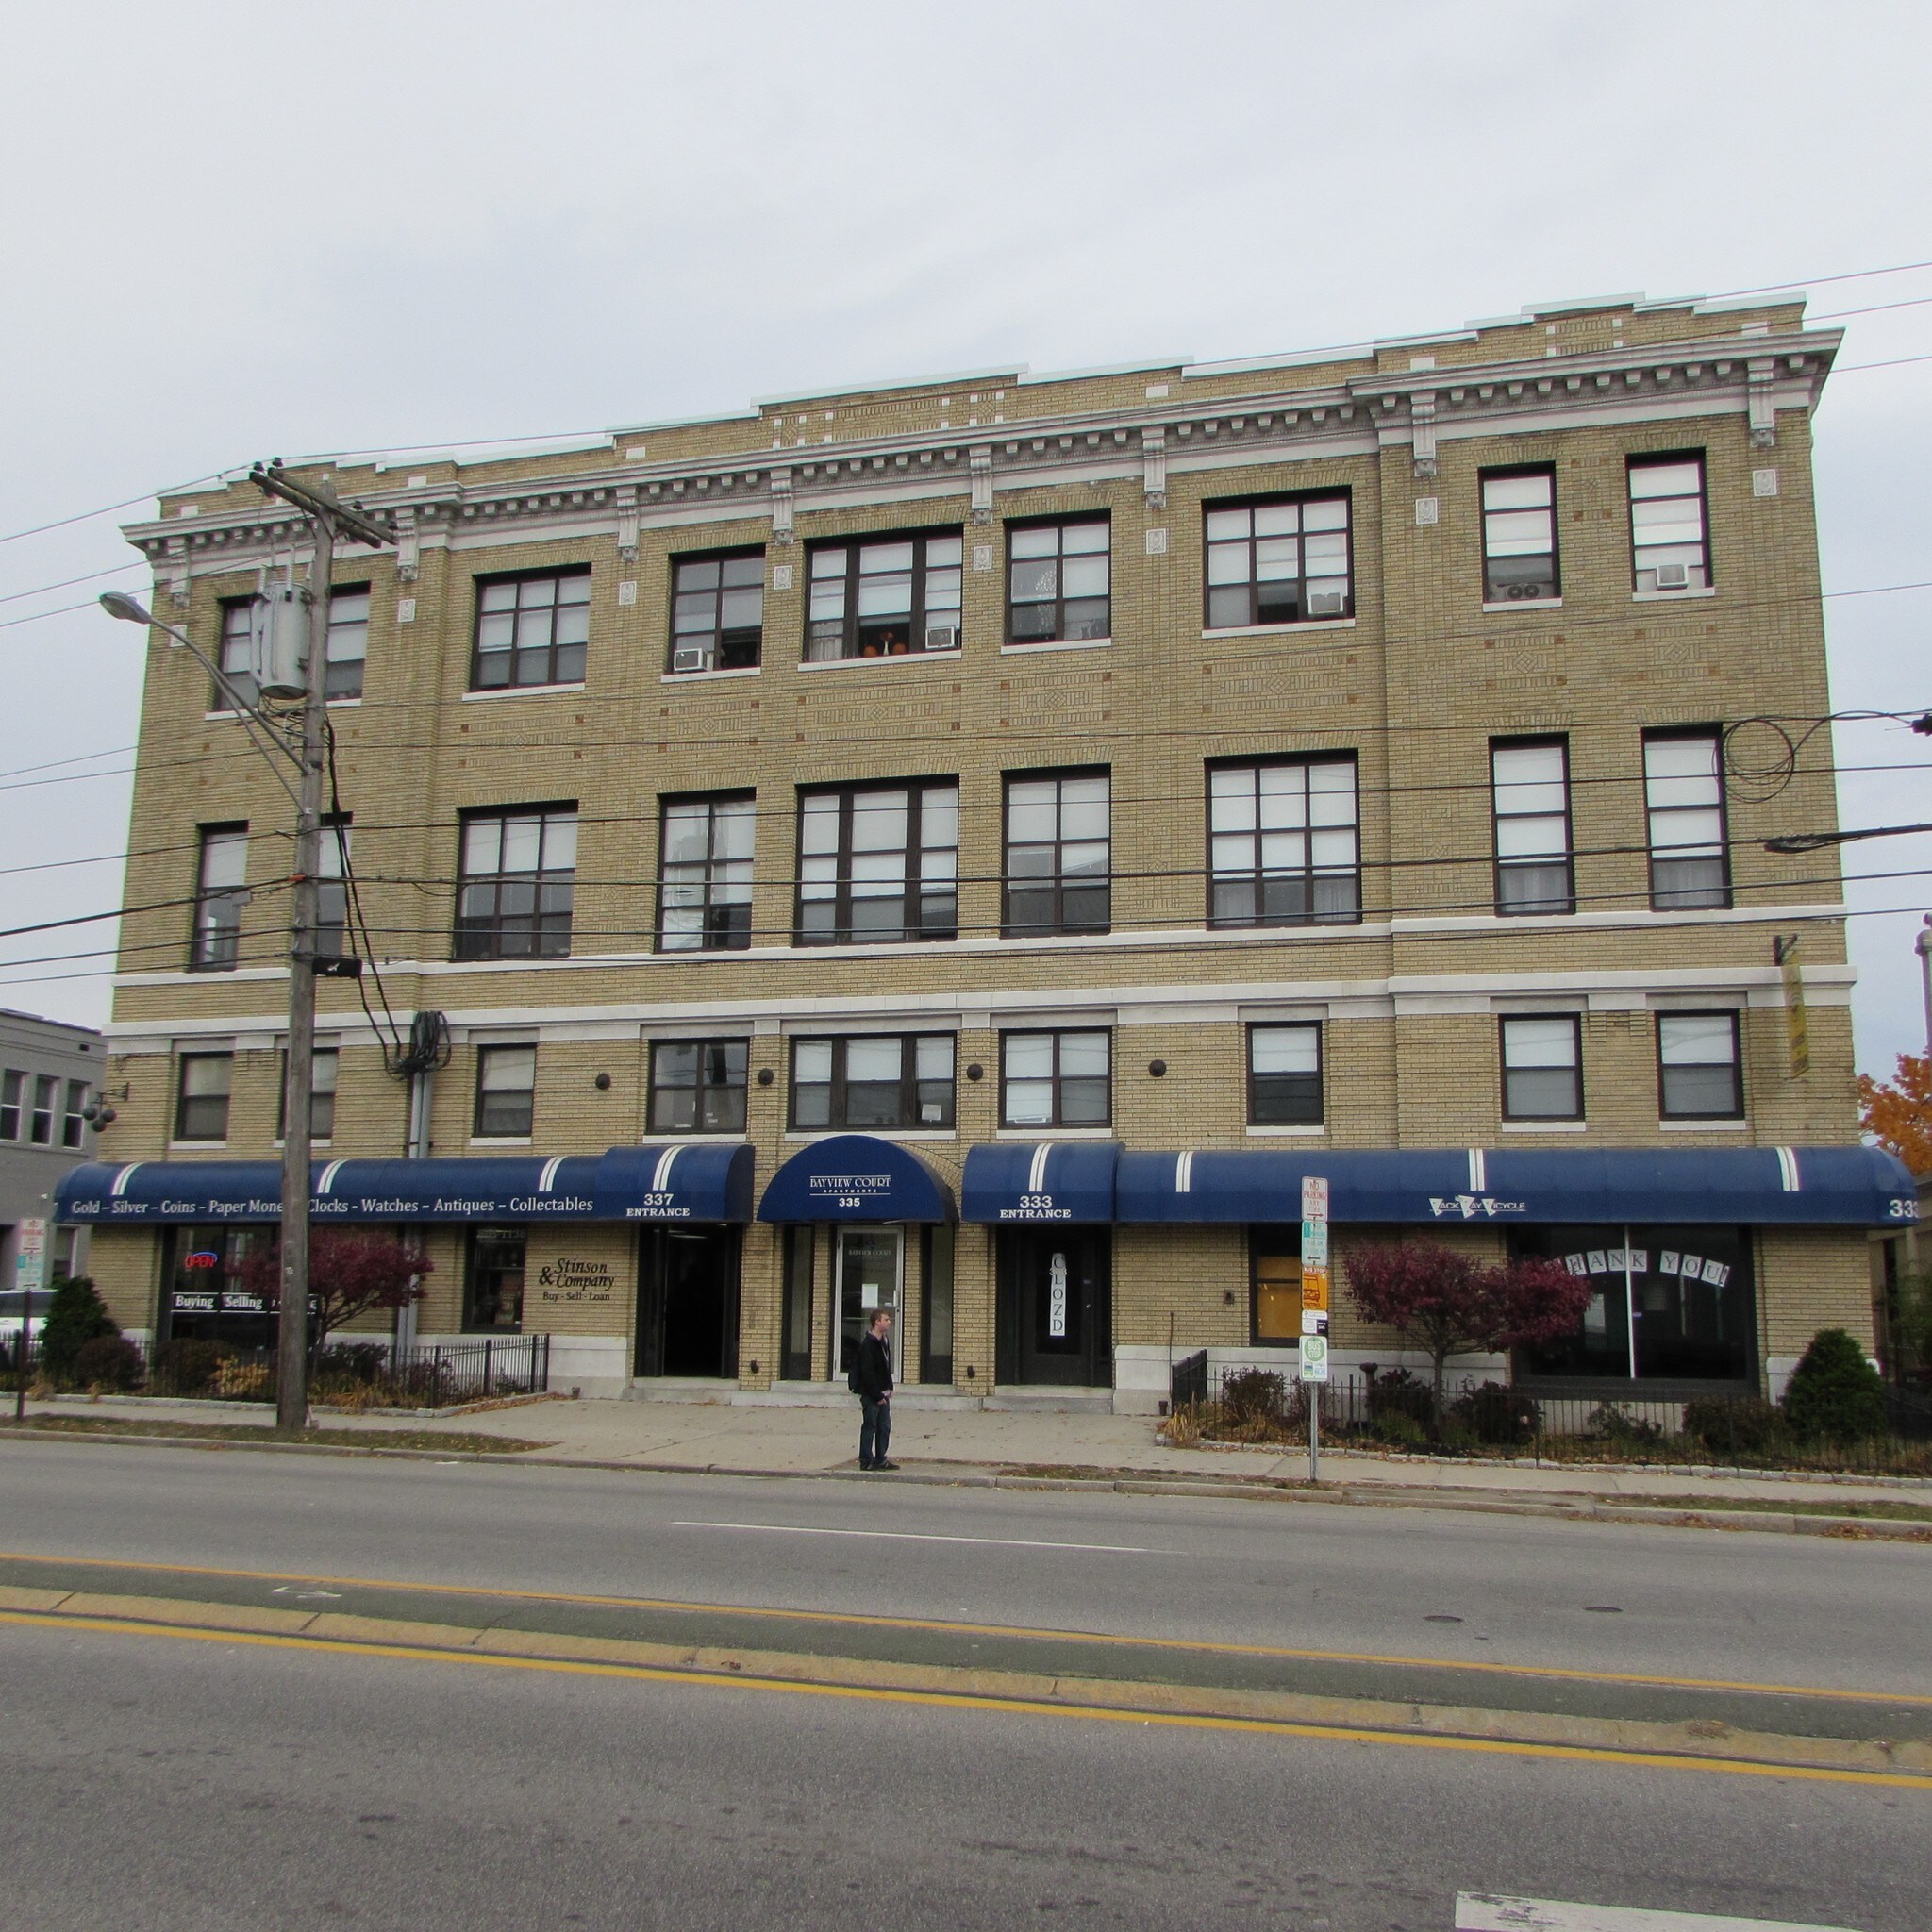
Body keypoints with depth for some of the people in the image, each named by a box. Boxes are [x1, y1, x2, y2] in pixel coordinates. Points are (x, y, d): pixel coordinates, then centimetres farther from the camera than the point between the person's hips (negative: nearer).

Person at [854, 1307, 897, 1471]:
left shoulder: (883, 1341, 13)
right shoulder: (867, 1344, -16)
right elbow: (867, 1373, -20)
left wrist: (889, 1387, 11)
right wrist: (877, 1395, -19)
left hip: (882, 1393, 9)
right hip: (871, 1394, -9)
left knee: (885, 1427, 10)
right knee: (869, 1427, -1)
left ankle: (880, 1459, 17)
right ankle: (866, 1461, 6)